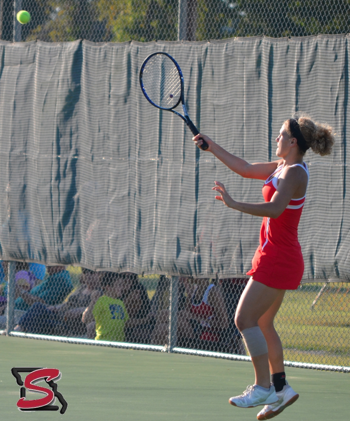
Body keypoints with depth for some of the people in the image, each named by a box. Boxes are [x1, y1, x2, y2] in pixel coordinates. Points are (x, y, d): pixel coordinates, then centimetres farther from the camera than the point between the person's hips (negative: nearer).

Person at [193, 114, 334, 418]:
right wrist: (211, 147, 21)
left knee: (245, 319, -10)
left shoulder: (294, 173, -17)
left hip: (279, 258, -10)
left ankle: (263, 387, -8)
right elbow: (245, 168, 24)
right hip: (276, 258, 10)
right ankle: (281, 388, 15)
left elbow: (275, 209, -33)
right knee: (262, 324, 12)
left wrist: (235, 205, -42)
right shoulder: (282, 167, 12)